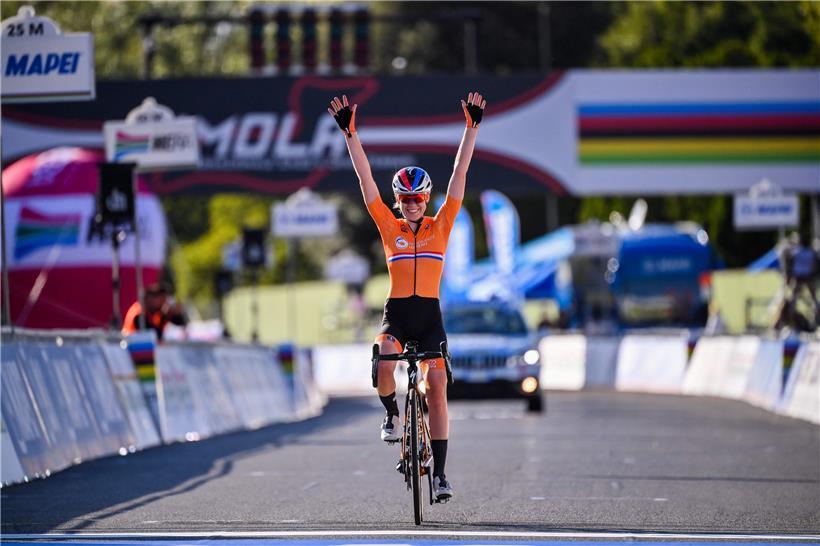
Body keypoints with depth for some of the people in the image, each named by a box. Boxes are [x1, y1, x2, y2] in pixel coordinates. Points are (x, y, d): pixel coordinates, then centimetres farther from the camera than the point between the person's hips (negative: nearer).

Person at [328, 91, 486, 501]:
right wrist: (350, 134, -5)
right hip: (396, 315, 0)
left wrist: (472, 127, -3)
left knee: (437, 386, -10)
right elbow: (365, 178, 1)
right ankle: (391, 414, 1)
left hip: (430, 317, 0)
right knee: (384, 363, -30)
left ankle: (440, 472, -6)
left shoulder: (441, 226, 6)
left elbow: (459, 173, 2)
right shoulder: (389, 227, 6)